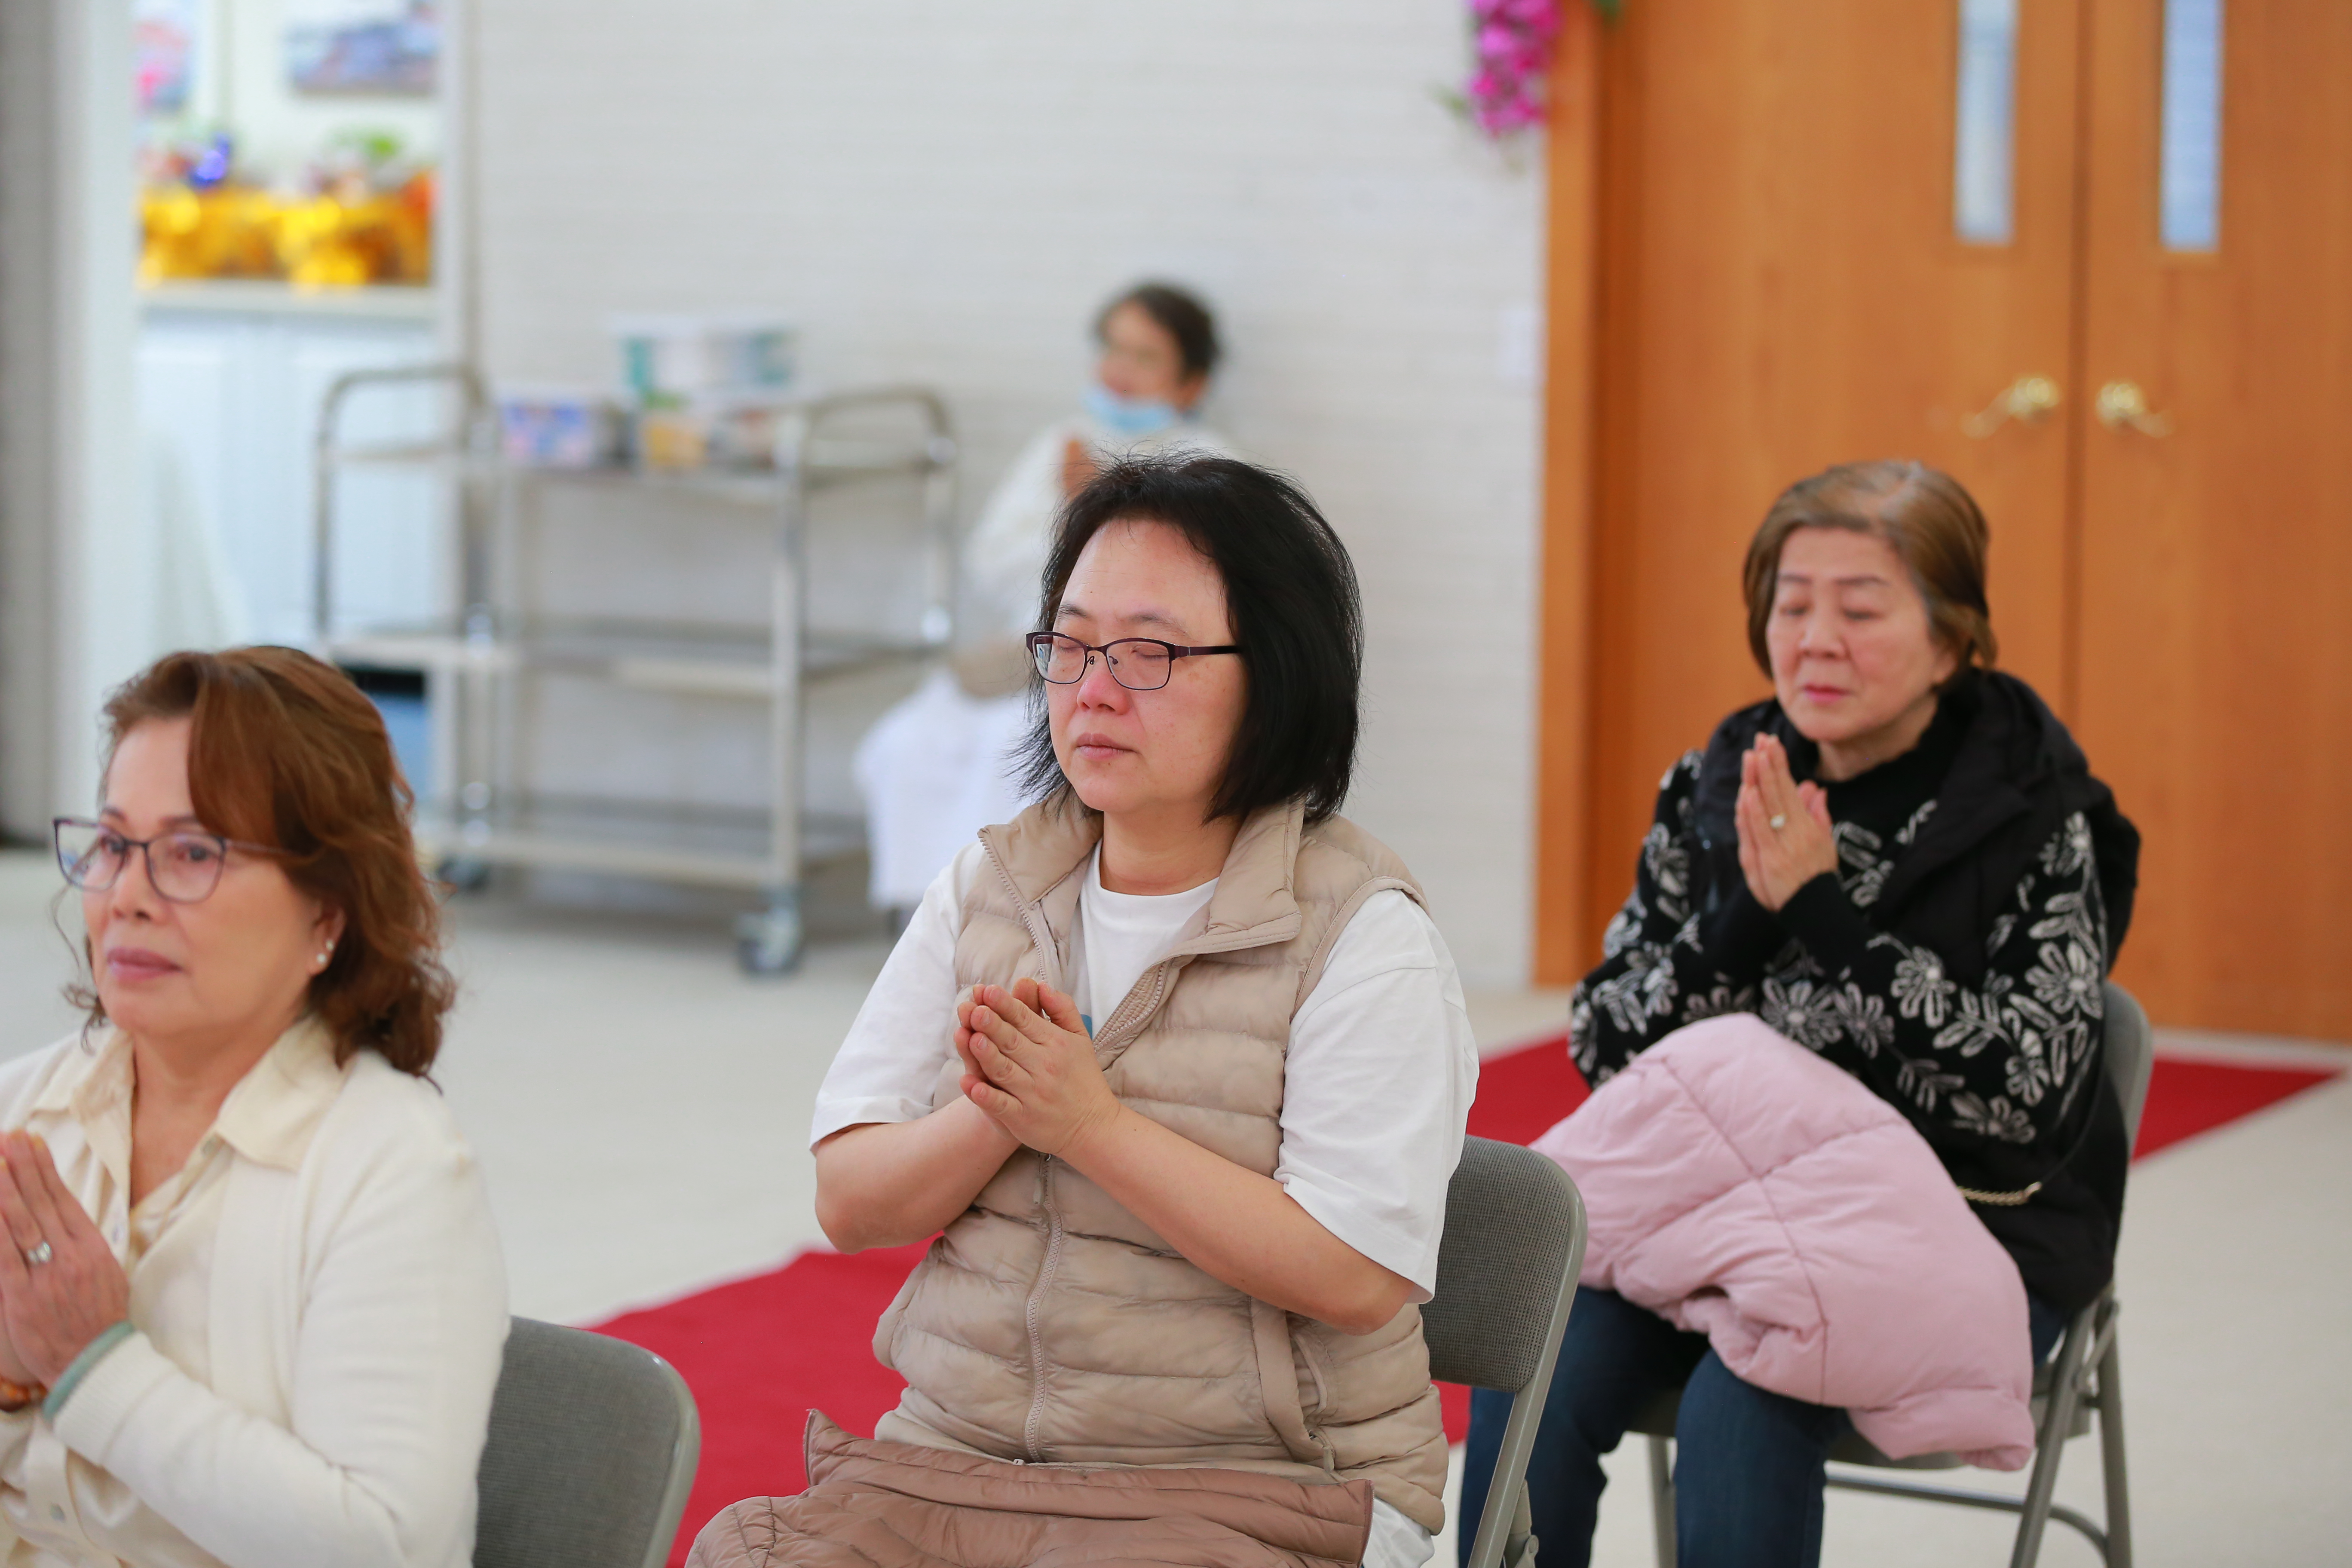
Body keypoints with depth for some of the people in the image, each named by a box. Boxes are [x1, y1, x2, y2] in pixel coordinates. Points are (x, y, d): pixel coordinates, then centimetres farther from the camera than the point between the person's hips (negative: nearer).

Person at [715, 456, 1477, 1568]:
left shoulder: (1362, 935, -5)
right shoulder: (986, 888, 11)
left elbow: (1355, 1280, -15)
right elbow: (849, 1205, 7)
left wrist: (1092, 1123, -16)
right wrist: (996, 1116, -13)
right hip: (959, 1451, 4)